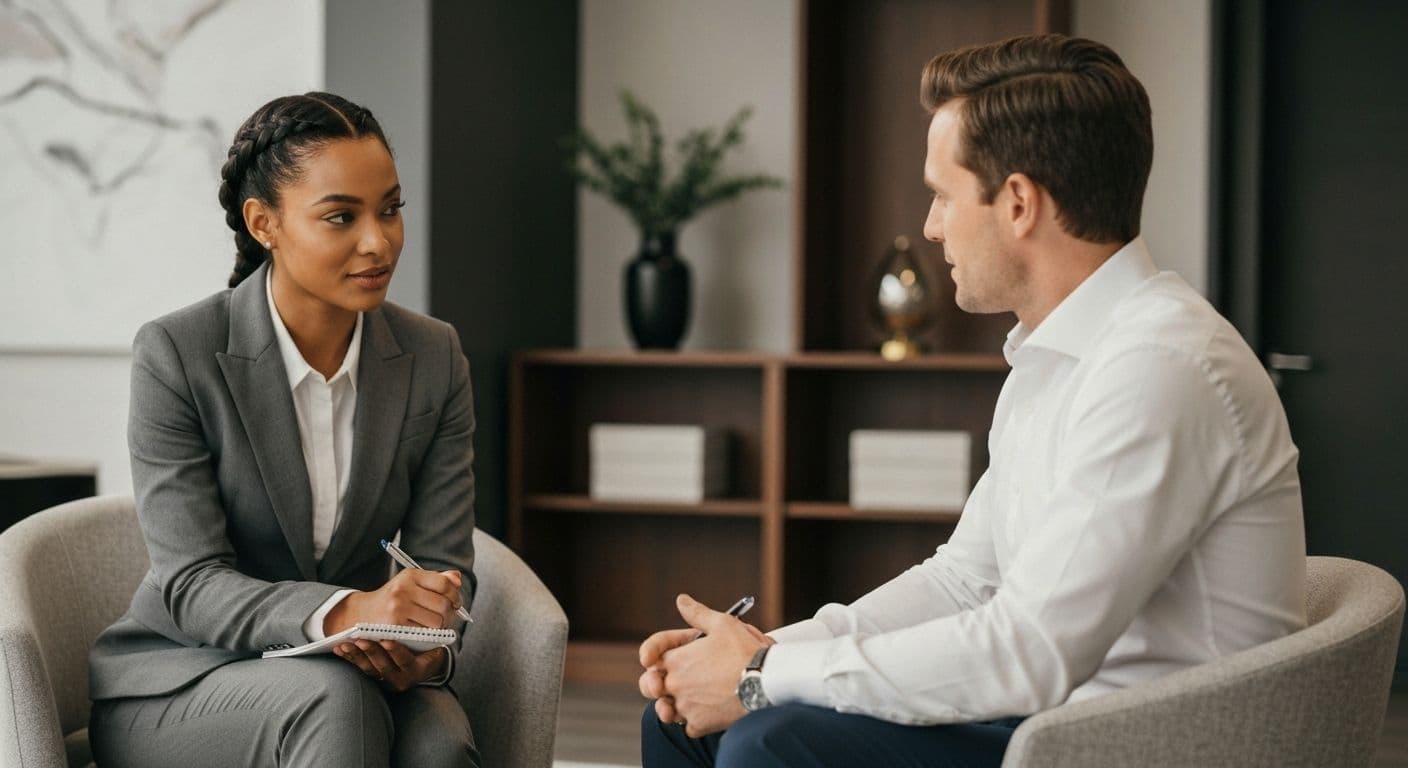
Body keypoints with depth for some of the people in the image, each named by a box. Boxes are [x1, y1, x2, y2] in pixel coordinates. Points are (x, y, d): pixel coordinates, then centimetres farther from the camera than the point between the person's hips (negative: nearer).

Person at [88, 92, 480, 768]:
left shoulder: (433, 357, 1)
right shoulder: (175, 355, -12)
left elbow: (443, 561, 0)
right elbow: (189, 585, -17)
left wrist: (425, 645, -25)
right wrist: (343, 613, -35)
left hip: (366, 666, 3)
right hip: (178, 677, -2)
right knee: (335, 698, -35)